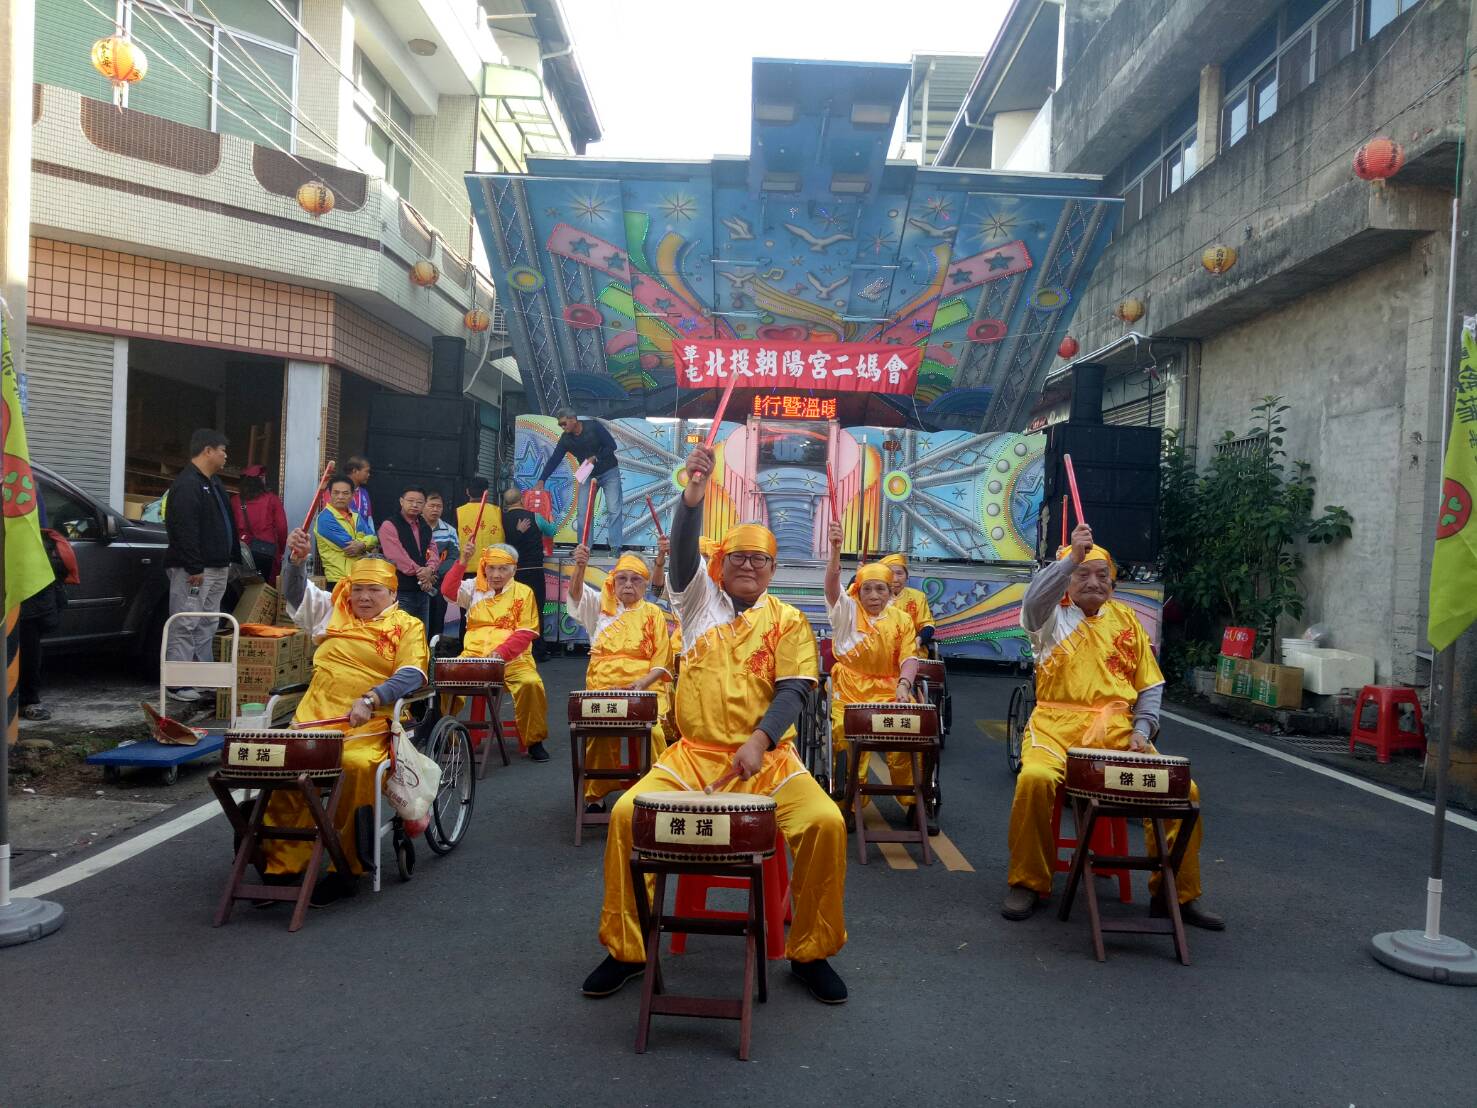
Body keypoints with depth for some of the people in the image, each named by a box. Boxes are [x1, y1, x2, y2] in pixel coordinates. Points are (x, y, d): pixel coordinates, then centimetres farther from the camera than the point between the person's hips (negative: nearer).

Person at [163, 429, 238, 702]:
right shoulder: (187, 485, -15)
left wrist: (230, 558, 19)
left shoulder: (212, 483, 18)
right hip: (194, 570, -10)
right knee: (185, 627, -6)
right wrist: (194, 567, -24)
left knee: (207, 626, 14)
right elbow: (184, 530, -22)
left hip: (216, 568, 10)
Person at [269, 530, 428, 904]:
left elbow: (411, 675, -7)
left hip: (369, 724, -4)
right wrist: (296, 559, -3)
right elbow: (295, 592, 18)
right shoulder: (334, 612, 22)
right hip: (316, 717, 4)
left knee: (357, 766, -33)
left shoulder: (407, 626, 7)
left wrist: (371, 699, -22)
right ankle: (281, 864, -12)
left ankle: (347, 866, -16)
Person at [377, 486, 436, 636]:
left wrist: (430, 569, -13)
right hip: (401, 591, -7)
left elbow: (432, 551, 8)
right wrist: (421, 573, -12)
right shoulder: (389, 526, -9)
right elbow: (398, 557, -17)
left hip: (423, 590, 7)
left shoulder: (425, 527, 16)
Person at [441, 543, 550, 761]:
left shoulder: (523, 592, 5)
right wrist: (462, 562, -14)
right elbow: (447, 591, -5)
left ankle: (533, 740, -10)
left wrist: (501, 653, -17)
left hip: (512, 659, -2)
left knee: (530, 683, -30)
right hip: (473, 657, 2)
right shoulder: (474, 588, 13)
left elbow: (526, 632, -3)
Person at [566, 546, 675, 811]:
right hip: (603, 689, 1)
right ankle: (596, 793, -6)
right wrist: (580, 566, -25)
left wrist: (642, 683, -13)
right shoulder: (602, 606, 15)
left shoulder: (653, 614, 10)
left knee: (649, 730, -27)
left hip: (645, 689, -1)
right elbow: (576, 592, -5)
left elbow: (662, 661, 4)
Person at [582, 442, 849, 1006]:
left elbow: (793, 691, -3)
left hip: (766, 758, -1)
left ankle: (810, 951, 0)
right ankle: (626, 949, -2)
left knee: (825, 822, -23)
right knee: (627, 812, -21)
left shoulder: (788, 621, 7)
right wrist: (693, 494, -27)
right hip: (692, 754, 1)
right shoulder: (701, 599, 10)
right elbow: (684, 550, -9)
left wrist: (758, 741, -20)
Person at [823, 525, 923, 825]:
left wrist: (904, 685, -20)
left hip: (889, 691, 1)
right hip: (850, 692, -1)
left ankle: (910, 800, -4)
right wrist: (835, 550, -32)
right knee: (848, 735, -23)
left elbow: (909, 658, 1)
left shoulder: (901, 619, 9)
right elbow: (832, 584, -15)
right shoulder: (847, 610, 4)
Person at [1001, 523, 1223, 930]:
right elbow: (1034, 598, -21)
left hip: (1117, 729, 3)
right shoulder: (1051, 617, 6)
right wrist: (1072, 556, -31)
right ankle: (1028, 882, -10)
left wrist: (1142, 730, 1)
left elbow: (1151, 685, 17)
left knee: (1182, 789, -14)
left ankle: (1178, 893, 6)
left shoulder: (1125, 619, 16)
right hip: (1058, 725, -3)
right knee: (1035, 778, -32)